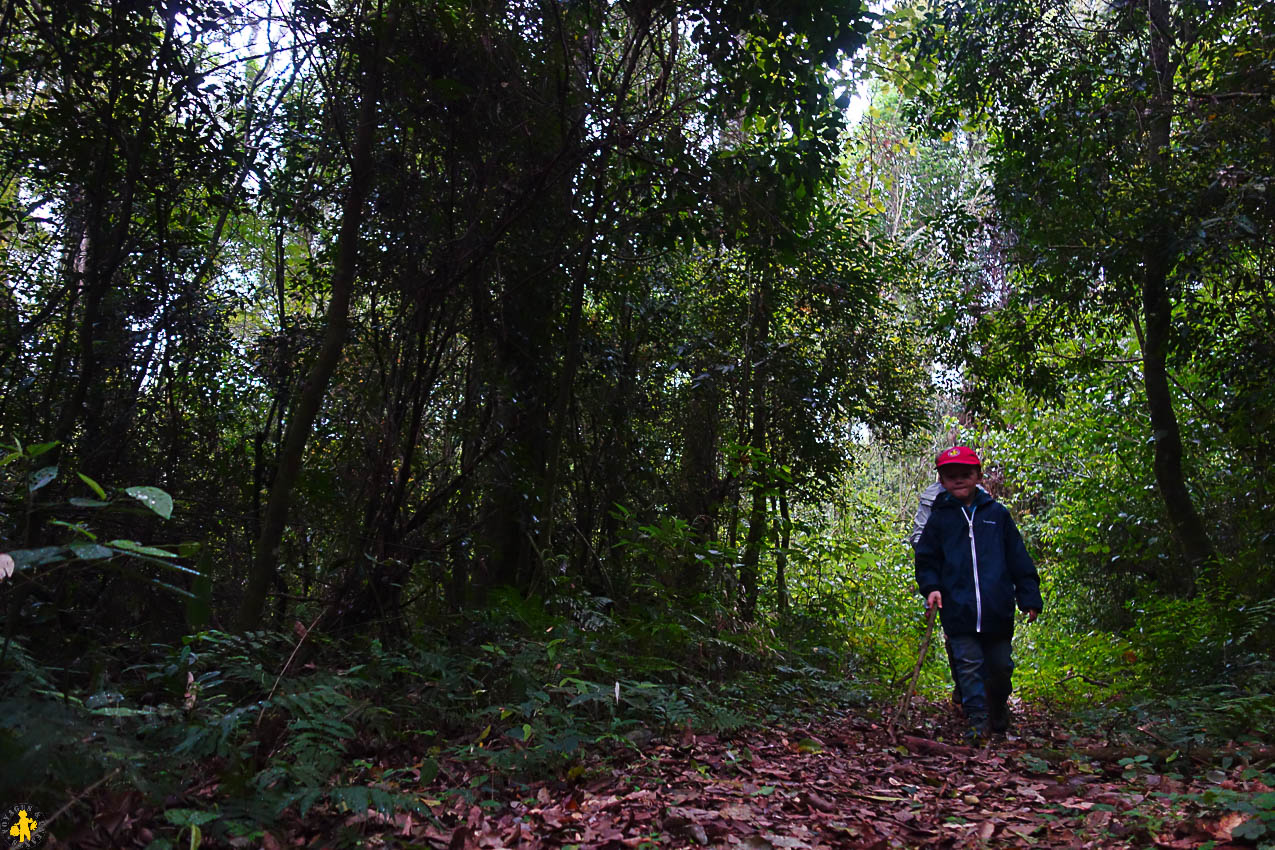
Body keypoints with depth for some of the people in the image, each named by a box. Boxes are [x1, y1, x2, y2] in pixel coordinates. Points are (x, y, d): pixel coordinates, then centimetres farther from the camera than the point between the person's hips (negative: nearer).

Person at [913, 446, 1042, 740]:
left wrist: (1030, 597, 5)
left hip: (997, 611, 1)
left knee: (1000, 666, 12)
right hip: (958, 611, -1)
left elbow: (1018, 559, 9)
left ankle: (999, 709, 37)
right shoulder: (939, 518, 6)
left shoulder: (997, 514, 7)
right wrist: (931, 588, -8)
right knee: (969, 666, -3)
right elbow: (926, 559, 9)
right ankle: (977, 721, 5)